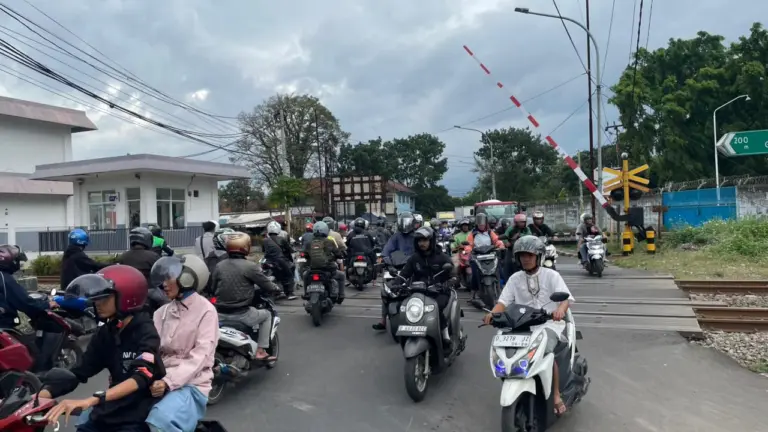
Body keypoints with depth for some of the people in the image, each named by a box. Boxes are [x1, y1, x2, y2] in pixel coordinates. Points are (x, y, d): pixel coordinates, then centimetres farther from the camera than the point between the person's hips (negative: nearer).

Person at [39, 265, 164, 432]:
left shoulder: (146, 332, -12)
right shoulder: (105, 333, 9)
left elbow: (141, 377, -27)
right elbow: (80, 371, 4)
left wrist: (90, 401, -38)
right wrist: (42, 394, -13)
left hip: (138, 417, -7)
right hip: (109, 412, 7)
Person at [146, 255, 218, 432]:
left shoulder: (205, 311, -5)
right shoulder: (162, 312, 15)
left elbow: (199, 357, -15)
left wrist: (168, 382, -26)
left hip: (191, 385, -6)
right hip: (161, 381, 6)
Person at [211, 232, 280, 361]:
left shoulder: (219, 266, 3)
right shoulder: (250, 266, -12)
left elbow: (213, 289, 13)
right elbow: (266, 285, -6)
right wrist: (276, 288, 16)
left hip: (220, 314, 5)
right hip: (241, 314, -5)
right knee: (267, 315, 20)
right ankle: (260, 351, 15)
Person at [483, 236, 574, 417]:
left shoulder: (551, 275, 3)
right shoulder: (515, 278, 11)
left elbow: (566, 297, -9)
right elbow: (503, 301, 2)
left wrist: (560, 309, -33)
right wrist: (492, 313, -21)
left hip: (549, 324, -3)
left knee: (545, 352, -31)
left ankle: (556, 396, -13)